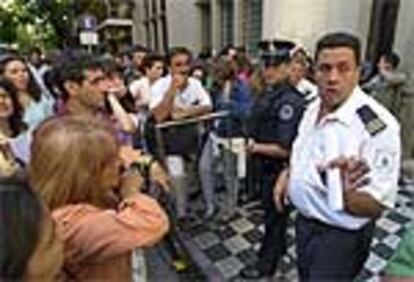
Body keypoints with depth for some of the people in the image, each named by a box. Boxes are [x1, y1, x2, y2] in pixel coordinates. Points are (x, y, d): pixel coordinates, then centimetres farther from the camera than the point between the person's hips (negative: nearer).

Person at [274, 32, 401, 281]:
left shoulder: (378, 124, -26)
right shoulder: (313, 109, -3)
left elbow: (376, 206, -26)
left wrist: (348, 195, -47)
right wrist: (287, 173, -1)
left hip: (340, 236, -6)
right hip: (304, 221, 7)